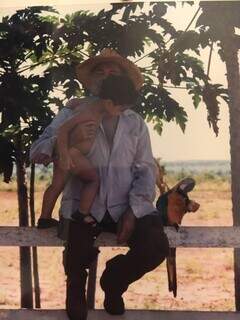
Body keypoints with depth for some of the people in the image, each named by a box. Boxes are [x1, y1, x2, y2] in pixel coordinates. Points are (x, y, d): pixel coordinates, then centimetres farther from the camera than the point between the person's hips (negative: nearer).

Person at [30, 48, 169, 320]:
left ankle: (113, 281, 14)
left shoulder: (135, 122, 14)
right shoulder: (71, 114, 7)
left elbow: (146, 170, 7)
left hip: (124, 206, 2)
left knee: (156, 246, -23)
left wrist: (133, 210, -10)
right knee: (79, 255, -29)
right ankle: (76, 285, 14)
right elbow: (37, 152, -3)